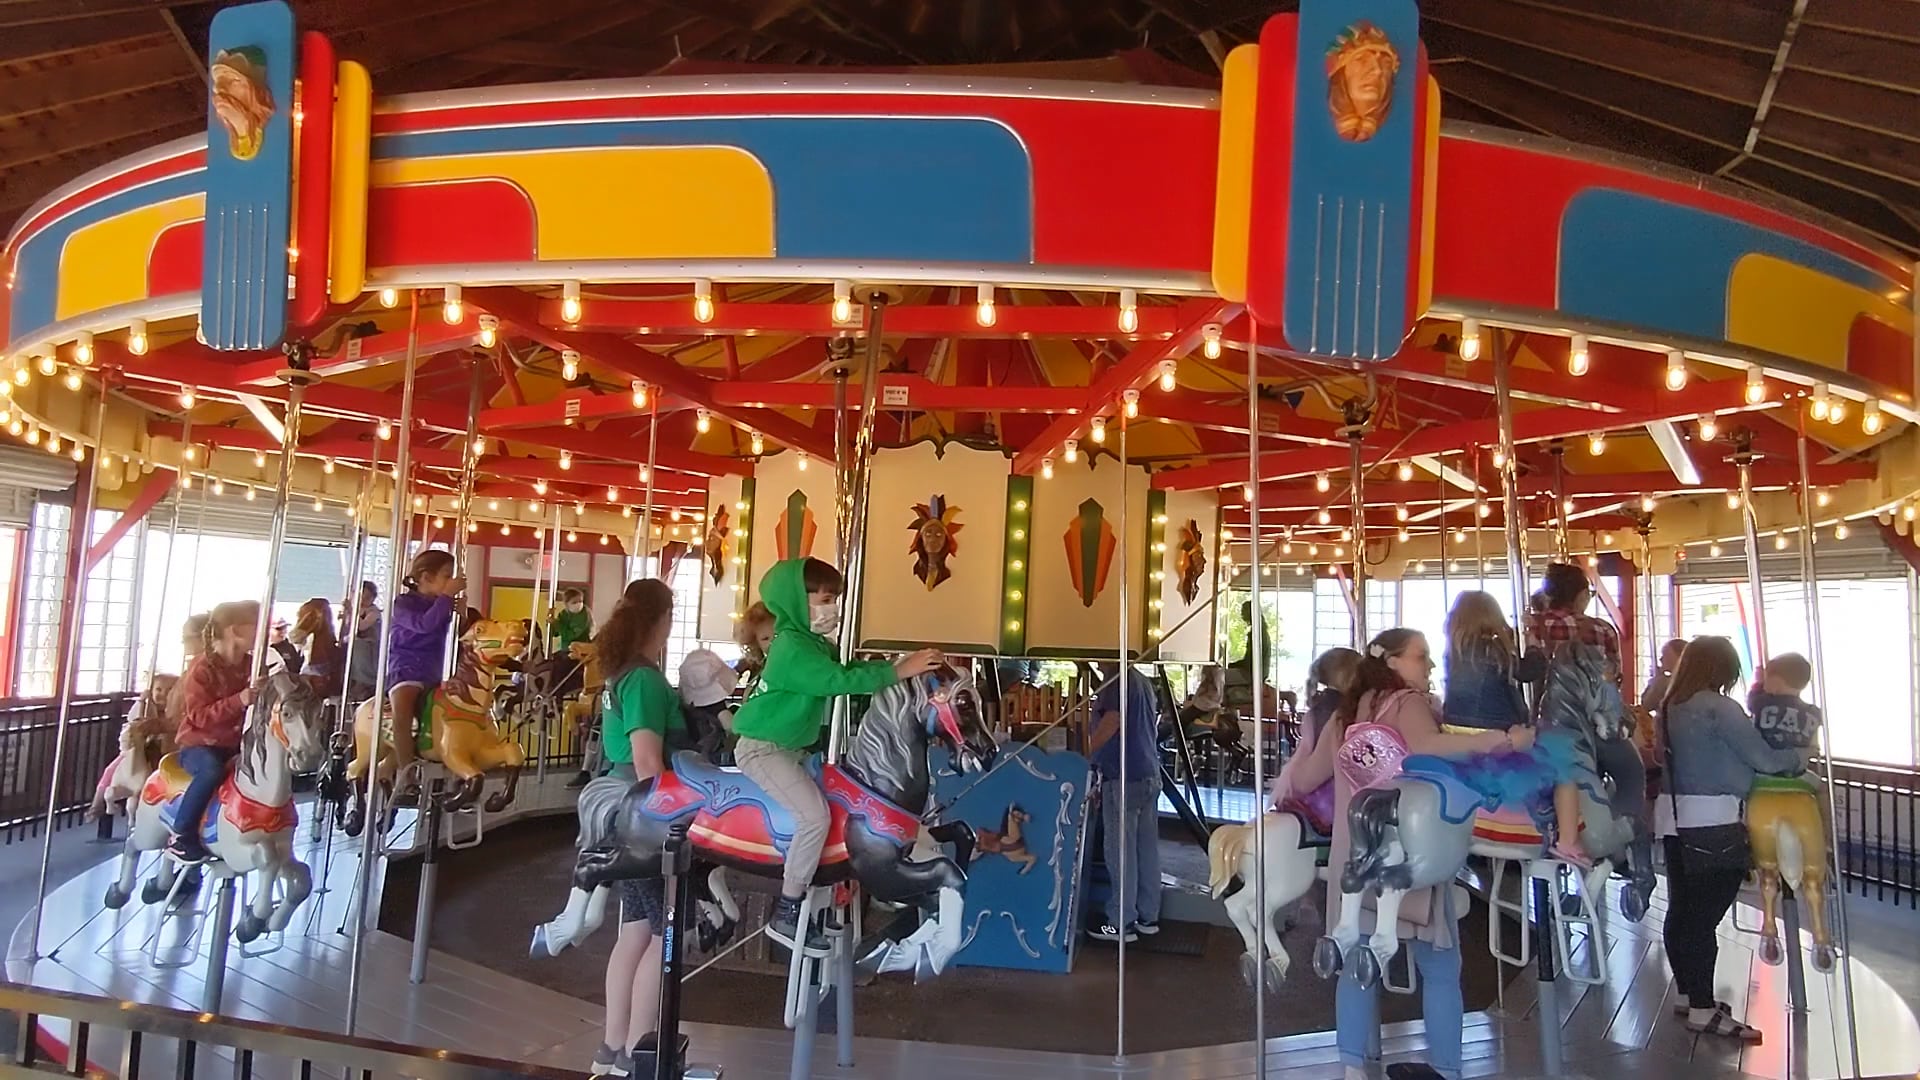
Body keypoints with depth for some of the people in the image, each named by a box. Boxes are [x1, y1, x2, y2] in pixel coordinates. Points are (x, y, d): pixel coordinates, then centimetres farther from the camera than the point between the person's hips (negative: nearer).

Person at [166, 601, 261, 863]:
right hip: (200, 743, -7)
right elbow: (199, 716, -21)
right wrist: (239, 701, -34)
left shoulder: (253, 664, 4)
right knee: (212, 770, -35)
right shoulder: (203, 668, -13)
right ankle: (181, 836, -22)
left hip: (238, 743, 7)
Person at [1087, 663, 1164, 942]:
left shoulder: (1118, 682, -12)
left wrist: (1085, 755, -13)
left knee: (1121, 850, -3)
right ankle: (1148, 917, 19)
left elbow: (1111, 722, -21)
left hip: (1124, 778, -9)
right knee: (1147, 848, 12)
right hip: (1150, 775, 9)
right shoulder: (1144, 682, 15)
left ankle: (1122, 922, 0)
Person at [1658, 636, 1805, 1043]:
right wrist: (1799, 758, 11)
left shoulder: (1670, 708, 11)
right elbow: (1765, 759, -9)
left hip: (1676, 818, 8)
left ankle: (1689, 995, 24)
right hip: (1714, 823, -8)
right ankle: (1703, 1011, 1)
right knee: (1705, 917, -4)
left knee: (1681, 909, 13)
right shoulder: (1717, 707, -12)